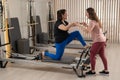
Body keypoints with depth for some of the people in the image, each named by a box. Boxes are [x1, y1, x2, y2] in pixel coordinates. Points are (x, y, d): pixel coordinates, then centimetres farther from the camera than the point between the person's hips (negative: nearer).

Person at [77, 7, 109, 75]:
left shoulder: (92, 21, -16)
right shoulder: (96, 20, 14)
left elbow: (88, 30, -30)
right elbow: (91, 29, 22)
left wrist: (80, 26, -23)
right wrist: (86, 25, 9)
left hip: (98, 41, -10)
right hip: (102, 40, 10)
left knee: (92, 55, -1)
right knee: (102, 55, 14)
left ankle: (92, 71, 6)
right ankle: (106, 70, 20)